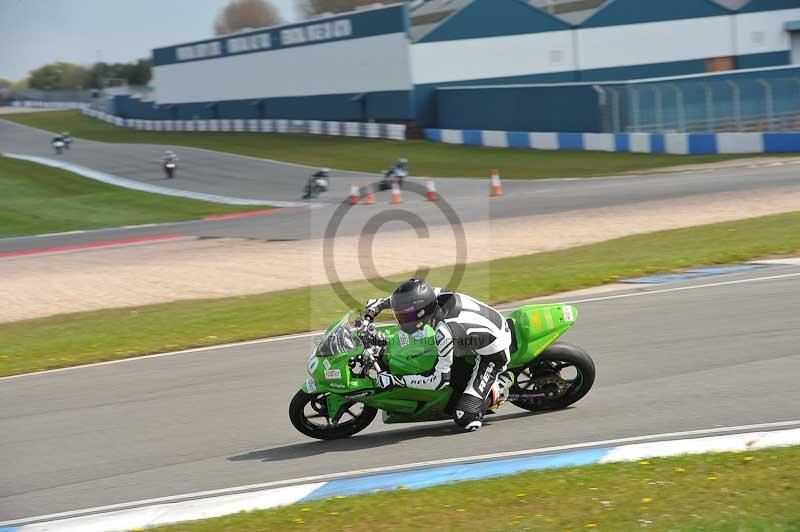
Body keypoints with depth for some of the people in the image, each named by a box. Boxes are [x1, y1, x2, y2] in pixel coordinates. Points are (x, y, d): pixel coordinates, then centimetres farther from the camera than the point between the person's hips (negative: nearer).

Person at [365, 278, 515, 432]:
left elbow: (440, 379, -28)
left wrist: (397, 380, -26)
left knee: (465, 419, -15)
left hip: (492, 356, -8)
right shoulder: (438, 295, -14)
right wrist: (380, 303, 14)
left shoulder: (444, 332, -35)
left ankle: (502, 384, 4)